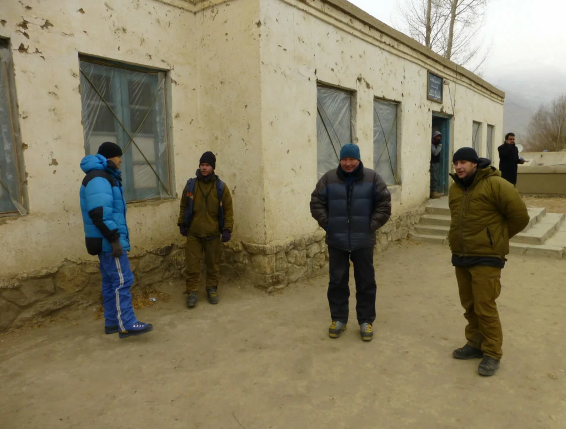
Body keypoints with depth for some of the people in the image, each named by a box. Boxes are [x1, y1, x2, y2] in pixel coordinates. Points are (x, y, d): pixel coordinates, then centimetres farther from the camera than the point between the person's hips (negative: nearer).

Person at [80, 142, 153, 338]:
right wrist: (114, 239, -25)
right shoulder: (98, 179, -16)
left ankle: (112, 322, 22)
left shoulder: (103, 176, 18)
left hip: (107, 240, 11)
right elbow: (99, 214, -26)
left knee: (110, 281, 14)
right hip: (108, 240, -11)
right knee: (122, 280, -9)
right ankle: (126, 325, -5)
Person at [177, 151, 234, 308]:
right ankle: (192, 292, 13)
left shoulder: (221, 187, -3)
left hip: (213, 234, 0)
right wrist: (182, 224, 6)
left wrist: (227, 229, -6)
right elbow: (183, 206, 10)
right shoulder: (190, 185, 1)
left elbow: (228, 210, -1)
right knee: (192, 264, 2)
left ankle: (212, 289, 26)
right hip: (193, 233, 1)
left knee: (213, 264, 10)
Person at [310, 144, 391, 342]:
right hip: (336, 241, 1)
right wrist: (327, 223, -4)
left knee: (366, 282, 8)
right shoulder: (329, 179, 0)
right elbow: (316, 202, 3)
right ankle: (338, 319, 25)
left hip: (363, 241, 0)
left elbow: (384, 204, 0)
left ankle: (366, 321, 23)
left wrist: (372, 225, -5)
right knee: (337, 281, 9)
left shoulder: (372, 178, -1)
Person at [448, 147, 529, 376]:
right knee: (469, 305, 16)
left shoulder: (495, 185, -13)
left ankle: (492, 353, 13)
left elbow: (519, 216, -11)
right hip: (460, 256, 7)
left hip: (486, 258, -7)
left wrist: (497, 238, 1)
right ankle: (475, 344, 31)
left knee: (485, 307, -2)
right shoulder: (455, 189, 9)